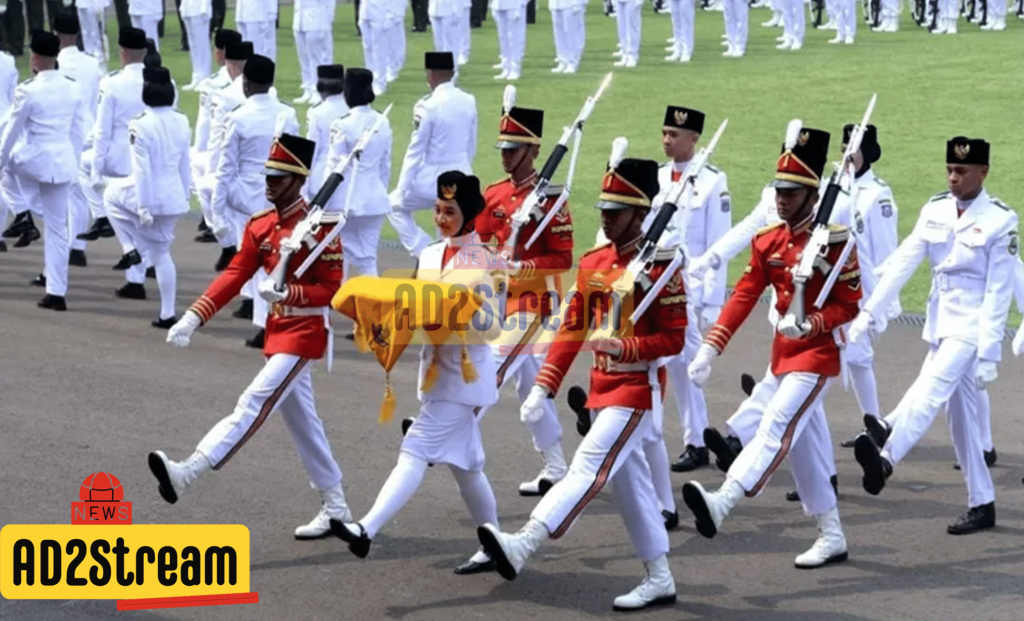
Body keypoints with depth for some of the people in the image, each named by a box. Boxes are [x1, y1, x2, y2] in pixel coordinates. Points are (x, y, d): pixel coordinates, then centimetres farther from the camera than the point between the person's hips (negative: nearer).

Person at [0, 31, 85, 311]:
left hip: (31, 160, -4)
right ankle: (57, 291, 8)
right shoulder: (72, 89, 3)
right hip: (63, 162, 5)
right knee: (57, 227, 8)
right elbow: (78, 131, 10)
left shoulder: (28, 91, -14)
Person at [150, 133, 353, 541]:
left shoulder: (319, 227, -14)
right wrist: (193, 318, -7)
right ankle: (336, 510, 21)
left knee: (254, 404, -18)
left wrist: (287, 292, -30)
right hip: (278, 331, 9)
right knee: (302, 421, 12)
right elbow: (234, 276, 4)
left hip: (305, 332, -9)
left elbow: (332, 289, -14)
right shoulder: (260, 226, 8)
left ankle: (187, 473, -32)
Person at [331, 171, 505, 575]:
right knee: (463, 462, 13)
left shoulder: (481, 262, -10)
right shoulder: (428, 256, 11)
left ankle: (367, 530, -26)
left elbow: (490, 325, -13)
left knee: (417, 450, -16)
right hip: (435, 366, 8)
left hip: (465, 370, -8)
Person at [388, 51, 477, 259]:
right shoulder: (468, 102, 1)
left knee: (396, 206, 19)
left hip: (432, 178, -5)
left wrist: (403, 187, -5)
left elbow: (416, 150, -12)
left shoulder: (427, 106, -17)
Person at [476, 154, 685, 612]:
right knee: (630, 482, 11)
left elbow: (674, 338, -13)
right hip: (603, 385, 8)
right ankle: (660, 580, 18)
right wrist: (542, 388, 5)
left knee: (589, 467, -17)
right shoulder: (593, 263, 9)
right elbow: (572, 329, 11)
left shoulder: (660, 267, -12)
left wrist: (624, 347, -28)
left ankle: (522, 546, -31)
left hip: (637, 388, -8)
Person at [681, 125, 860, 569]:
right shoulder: (768, 241, 6)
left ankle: (722, 503, -41)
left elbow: (849, 305, -10)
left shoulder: (833, 240, -11)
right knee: (803, 444, 11)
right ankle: (832, 537, 21)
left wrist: (810, 324, -27)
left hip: (817, 353, -7)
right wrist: (709, 349, -4)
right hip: (783, 352, 7)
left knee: (778, 425, -22)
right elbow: (743, 297, 4)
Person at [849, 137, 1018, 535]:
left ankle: (885, 458, -48)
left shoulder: (1000, 221, -9)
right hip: (939, 324, 6)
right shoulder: (935, 211, 6)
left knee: (931, 390, -27)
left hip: (972, 327, -6)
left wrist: (988, 355, -14)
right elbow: (902, 263, 3)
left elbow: (998, 293, -11)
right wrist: (868, 312, -5)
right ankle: (982, 506, 18)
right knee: (961, 417, 10)